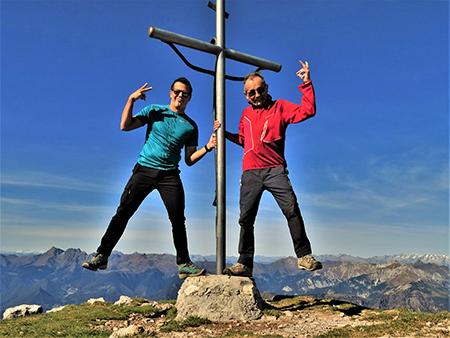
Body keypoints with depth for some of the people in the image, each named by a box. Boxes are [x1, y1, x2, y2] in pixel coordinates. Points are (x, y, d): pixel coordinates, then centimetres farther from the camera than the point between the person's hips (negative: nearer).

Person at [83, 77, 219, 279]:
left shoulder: (191, 126, 13)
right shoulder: (154, 111, 10)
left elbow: (189, 160, 11)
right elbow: (125, 126, 0)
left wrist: (208, 147, -3)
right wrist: (131, 100, -8)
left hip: (170, 175, 1)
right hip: (145, 169, -1)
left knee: (178, 219, -7)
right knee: (123, 212, -4)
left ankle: (184, 265, 2)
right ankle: (102, 256, 8)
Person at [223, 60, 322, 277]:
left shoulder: (280, 107, 8)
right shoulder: (246, 114, 20)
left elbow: (308, 111, -4)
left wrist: (306, 84, -7)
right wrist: (225, 134, 19)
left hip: (274, 170, -3)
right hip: (250, 172, 4)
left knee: (291, 209, -19)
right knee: (246, 218, 2)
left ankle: (304, 256, -7)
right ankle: (244, 264, 12)